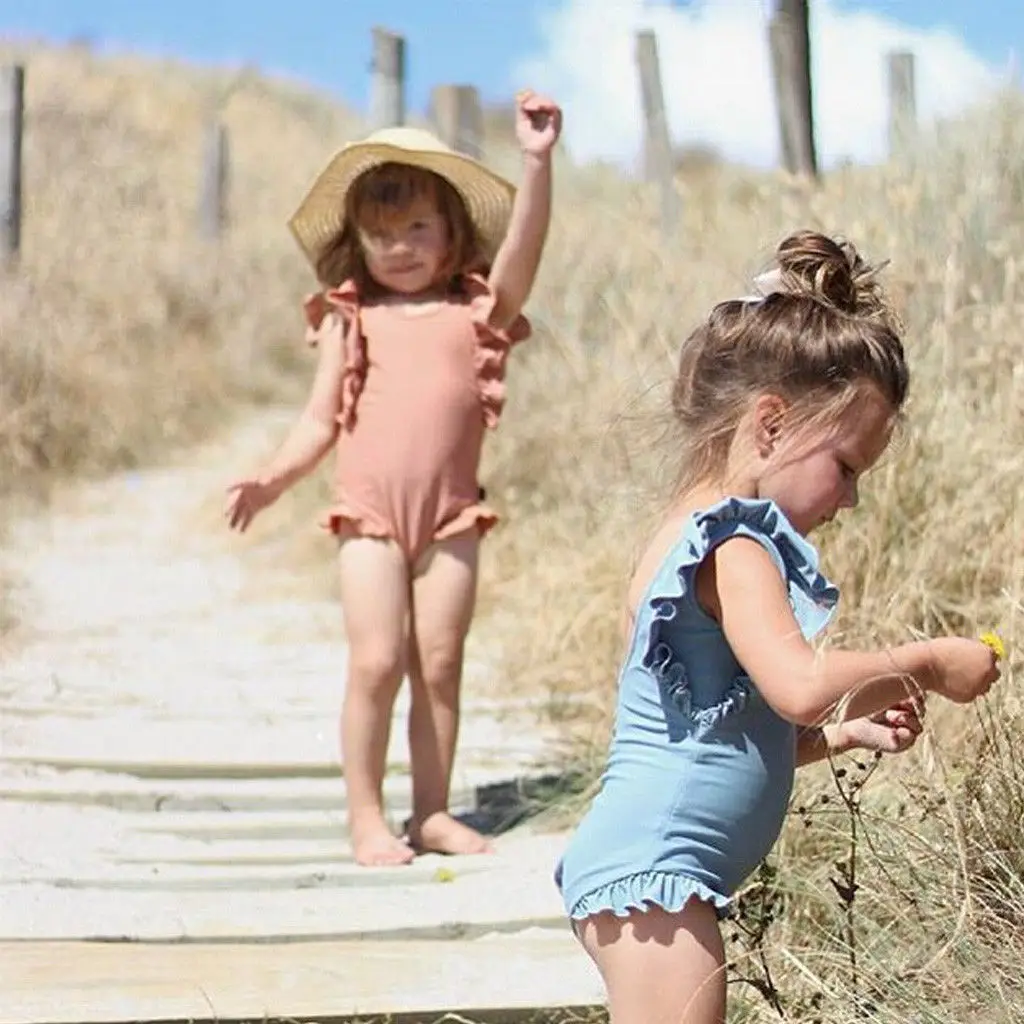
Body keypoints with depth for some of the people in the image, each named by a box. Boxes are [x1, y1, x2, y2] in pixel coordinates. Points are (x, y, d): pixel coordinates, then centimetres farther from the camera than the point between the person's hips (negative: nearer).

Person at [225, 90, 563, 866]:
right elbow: (321, 419, 7)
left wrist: (537, 162, -26)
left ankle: (432, 812, 16)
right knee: (376, 662, -5)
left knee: (439, 664, 6)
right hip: (369, 516, -1)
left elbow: (523, 249, -13)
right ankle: (367, 819, 4)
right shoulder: (349, 318, 6)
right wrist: (273, 480, -7)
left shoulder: (480, 307, 4)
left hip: (451, 518, 1)